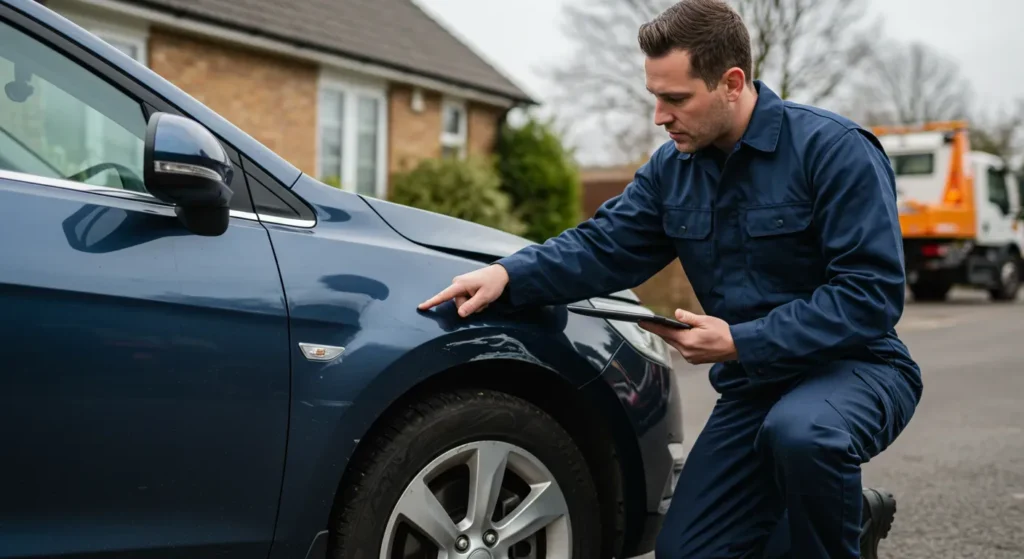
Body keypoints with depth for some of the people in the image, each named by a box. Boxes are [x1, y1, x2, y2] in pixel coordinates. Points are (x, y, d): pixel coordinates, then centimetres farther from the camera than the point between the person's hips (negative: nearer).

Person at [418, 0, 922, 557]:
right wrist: (508, 275, -20)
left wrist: (740, 342, -26)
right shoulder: (671, 168, 3)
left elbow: (872, 292, -22)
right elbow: (602, 246, -1)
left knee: (800, 430, -40)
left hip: (855, 366, -6)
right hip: (754, 384, 6)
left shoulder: (832, 148, -17)